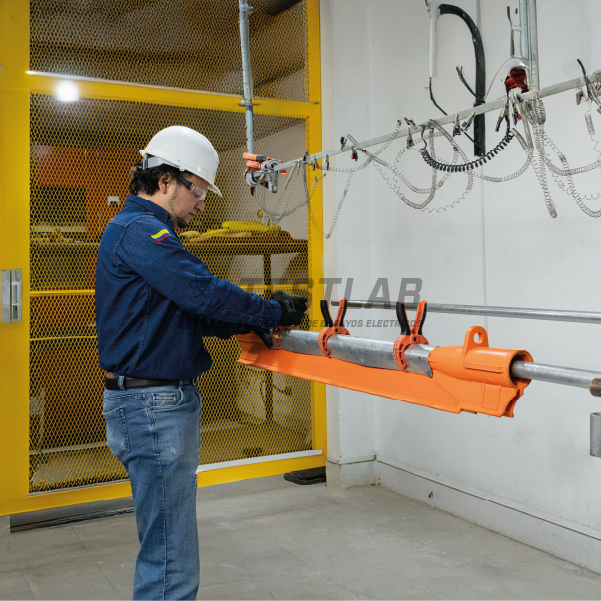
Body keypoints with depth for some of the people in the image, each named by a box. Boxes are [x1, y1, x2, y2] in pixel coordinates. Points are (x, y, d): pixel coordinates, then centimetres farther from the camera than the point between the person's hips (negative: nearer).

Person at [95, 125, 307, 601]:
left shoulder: (141, 230, 20)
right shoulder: (138, 230, -14)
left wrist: (250, 322, 6)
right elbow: (205, 292, -22)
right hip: (153, 406, -11)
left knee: (165, 547, 20)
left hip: (166, 404, 11)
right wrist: (273, 312, -8)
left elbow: (188, 311, 18)